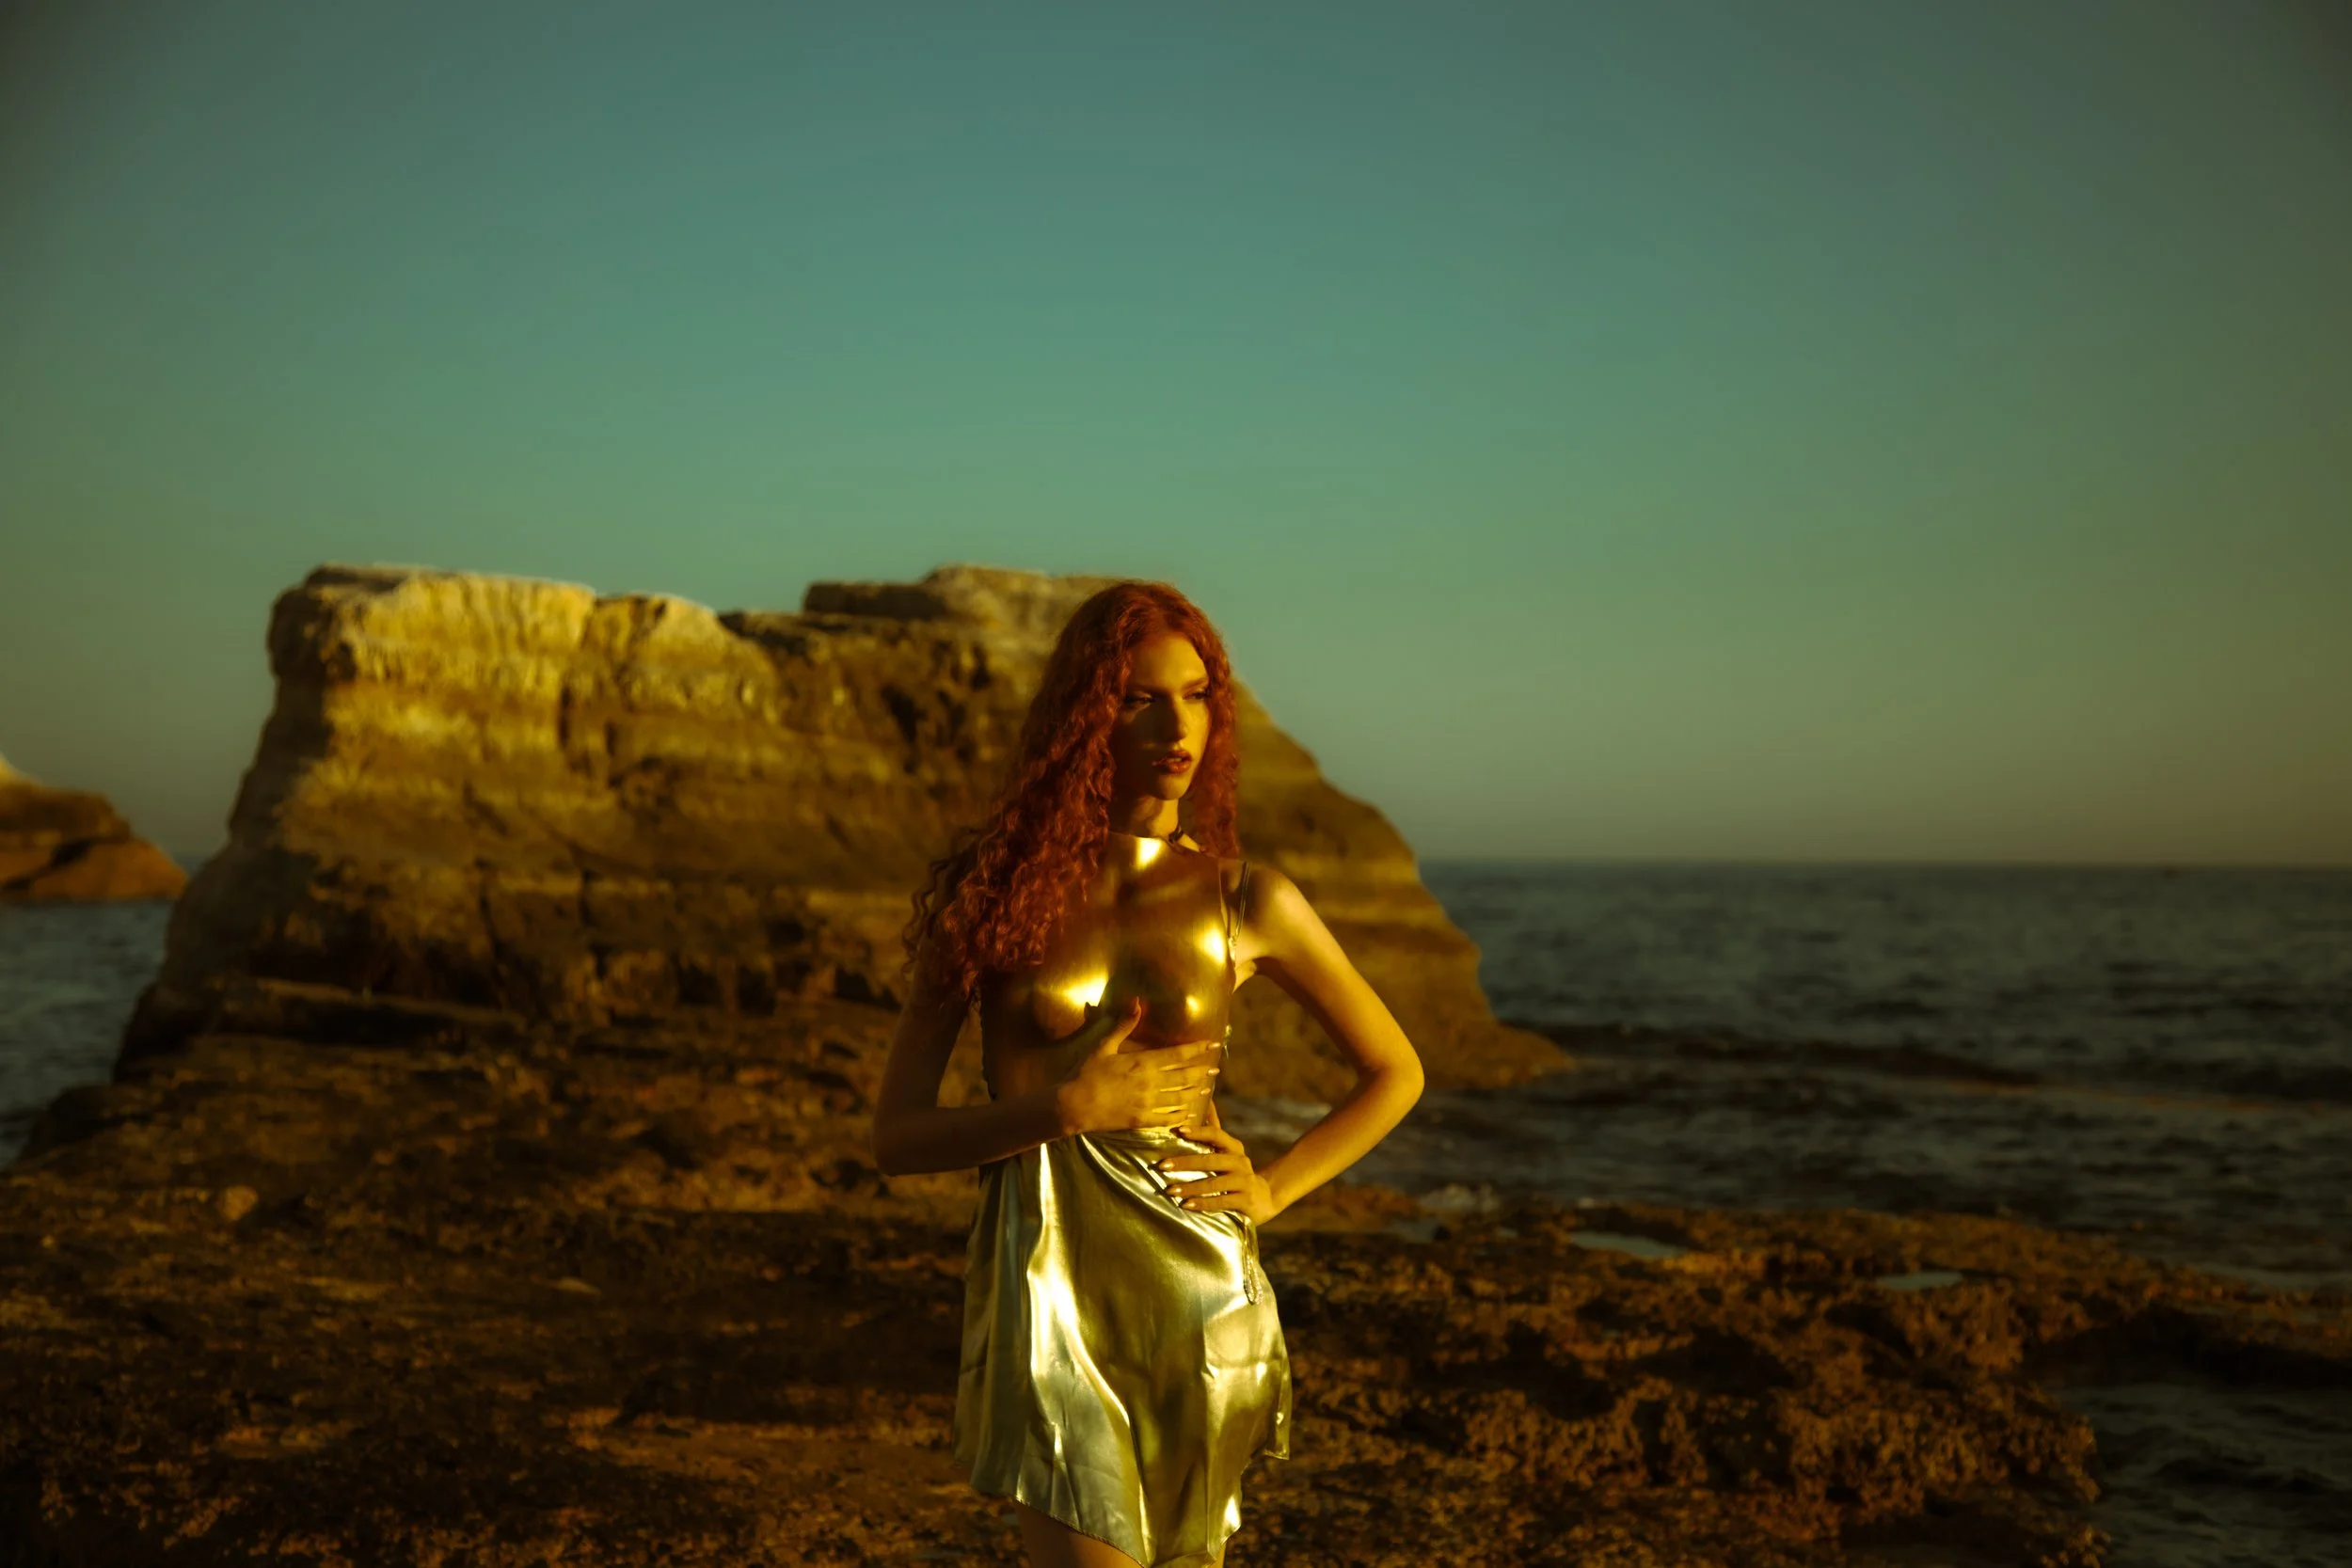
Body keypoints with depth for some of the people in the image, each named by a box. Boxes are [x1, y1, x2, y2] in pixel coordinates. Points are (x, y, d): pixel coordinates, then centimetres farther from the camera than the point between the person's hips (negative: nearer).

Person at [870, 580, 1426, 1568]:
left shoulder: (1247, 901, 1)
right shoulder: (987, 890, 1)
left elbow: (1395, 1071, 15)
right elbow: (895, 1136, -1)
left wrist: (1271, 1191, 2)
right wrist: (1071, 1106, -14)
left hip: (1196, 1290, 2)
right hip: (1046, 1292, -1)